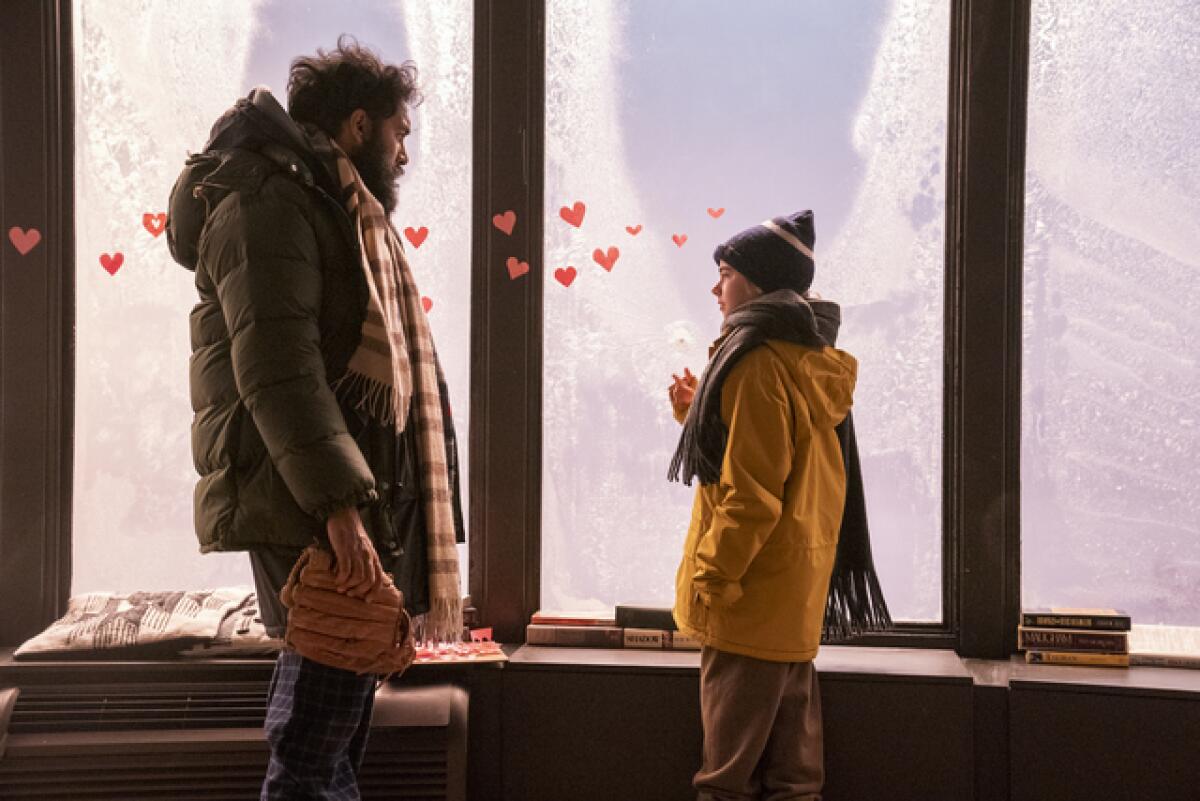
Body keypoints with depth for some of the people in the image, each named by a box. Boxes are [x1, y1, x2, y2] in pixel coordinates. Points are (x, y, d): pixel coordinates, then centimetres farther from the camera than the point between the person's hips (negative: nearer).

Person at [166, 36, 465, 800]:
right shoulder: (269, 203, -10)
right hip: (310, 506, -10)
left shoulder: (347, 213, 22)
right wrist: (340, 503, -26)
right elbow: (276, 368, -21)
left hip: (357, 494, 10)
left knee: (336, 693, 16)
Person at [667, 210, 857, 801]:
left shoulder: (756, 362, -16)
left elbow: (750, 493, -21)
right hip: (798, 589, 10)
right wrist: (699, 413, 12)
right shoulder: (808, 360, 13)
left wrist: (711, 576, -16)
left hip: (753, 592, -10)